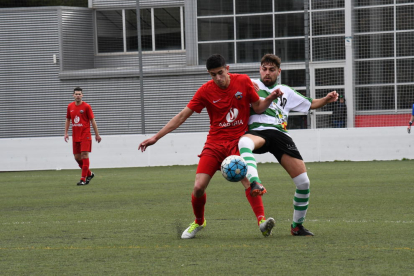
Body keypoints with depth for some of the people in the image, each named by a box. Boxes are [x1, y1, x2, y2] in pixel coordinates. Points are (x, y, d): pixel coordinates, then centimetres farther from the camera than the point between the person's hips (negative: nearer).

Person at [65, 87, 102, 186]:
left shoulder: (86, 106, -5)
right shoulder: (70, 106, 7)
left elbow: (92, 121, -2)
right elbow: (68, 120, 18)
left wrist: (97, 134, -1)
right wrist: (66, 132, 10)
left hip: (85, 135, -5)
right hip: (75, 136, 5)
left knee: (84, 155, -12)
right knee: (77, 157, 6)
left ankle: (83, 179, -11)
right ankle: (89, 174, 26)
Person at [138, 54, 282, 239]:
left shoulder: (243, 81, -3)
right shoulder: (206, 91, -3)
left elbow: (258, 107, 6)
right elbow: (182, 116, 0)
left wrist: (270, 98, -16)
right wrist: (156, 137, -3)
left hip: (238, 141, -1)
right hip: (214, 143, 1)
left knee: (247, 179, -29)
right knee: (198, 188, -6)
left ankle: (262, 221, -33)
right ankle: (198, 222, 22)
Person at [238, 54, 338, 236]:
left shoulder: (286, 92, 30)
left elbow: (310, 104, 34)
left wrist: (326, 99, 15)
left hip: (280, 134, 3)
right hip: (257, 131, -3)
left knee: (303, 182, -8)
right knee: (244, 142, -44)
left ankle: (297, 226, 10)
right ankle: (255, 182, -66)